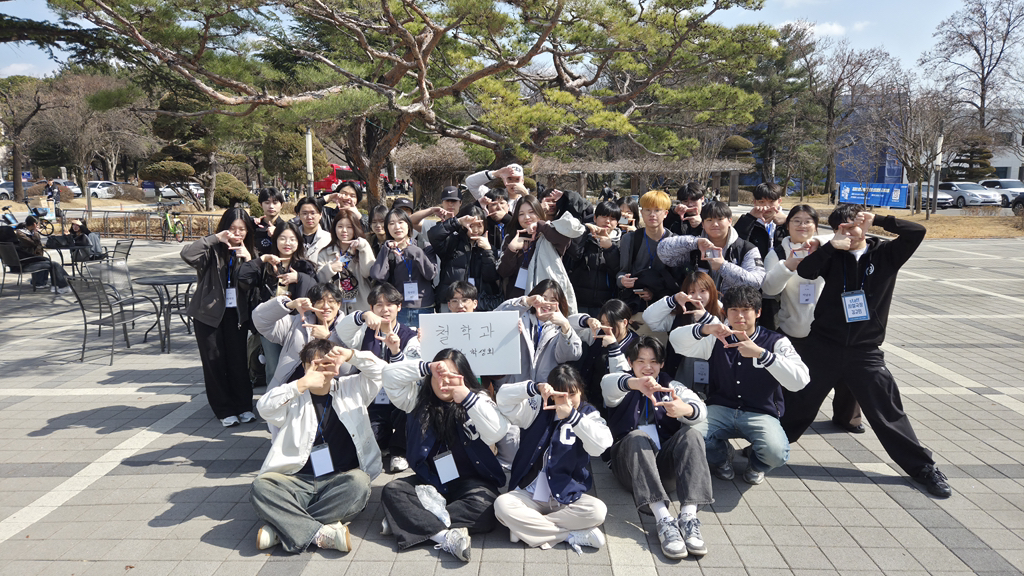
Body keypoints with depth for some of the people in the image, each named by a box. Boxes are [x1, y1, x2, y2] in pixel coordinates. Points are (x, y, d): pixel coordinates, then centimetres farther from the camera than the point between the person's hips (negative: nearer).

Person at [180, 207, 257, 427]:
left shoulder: (249, 251, 4)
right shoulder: (213, 250, -9)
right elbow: (187, 255, -28)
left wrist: (248, 260, -18)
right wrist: (215, 238, -27)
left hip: (235, 311, 2)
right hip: (208, 311, -2)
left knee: (238, 358, 3)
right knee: (214, 361, 3)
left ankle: (243, 406, 16)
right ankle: (224, 410, 13)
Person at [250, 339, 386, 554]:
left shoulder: (351, 388, 16)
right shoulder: (295, 397, 12)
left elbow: (381, 370, 10)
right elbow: (264, 407, -6)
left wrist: (351, 355, -3)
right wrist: (301, 384, -14)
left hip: (340, 481, 0)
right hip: (298, 480, 0)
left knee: (359, 483, -35)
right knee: (260, 486, -28)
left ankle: (282, 528, -30)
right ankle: (320, 533, -35)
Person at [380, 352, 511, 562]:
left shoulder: (477, 400, -1)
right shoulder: (420, 397, 6)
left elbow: (497, 432, -19)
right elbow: (389, 375, -6)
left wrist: (467, 397, -26)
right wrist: (426, 368, -17)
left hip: (469, 480, -2)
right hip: (429, 480, 3)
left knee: (482, 506, -33)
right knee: (391, 490, -23)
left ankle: (408, 521, -27)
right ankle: (444, 535, -36)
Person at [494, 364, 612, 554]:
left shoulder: (589, 415, 1)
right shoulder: (538, 409, 3)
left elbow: (602, 444, -18)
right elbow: (504, 399, -10)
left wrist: (571, 416, -27)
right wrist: (535, 388, -26)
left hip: (567, 497, -1)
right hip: (529, 494, 1)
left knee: (597, 511, -29)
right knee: (502, 504, -28)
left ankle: (529, 527, -18)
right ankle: (573, 535, -21)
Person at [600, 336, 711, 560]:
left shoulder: (672, 387, 19)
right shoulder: (624, 388, 14)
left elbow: (701, 411, -4)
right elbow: (608, 383, -16)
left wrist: (686, 409, -31)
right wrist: (635, 383, -40)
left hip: (664, 458, 2)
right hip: (628, 462, -2)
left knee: (691, 434, -26)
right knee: (637, 438, -33)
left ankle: (688, 517, -38)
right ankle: (663, 520, -46)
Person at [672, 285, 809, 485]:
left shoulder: (775, 342, -3)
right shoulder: (718, 339, 4)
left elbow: (800, 380, -18)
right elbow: (676, 339, -6)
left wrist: (761, 353, -28)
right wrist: (705, 329, -26)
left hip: (761, 414, -1)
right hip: (721, 410, 1)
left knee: (776, 453, -32)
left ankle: (756, 465, 9)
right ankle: (721, 457, 9)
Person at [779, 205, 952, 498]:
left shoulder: (885, 254, 1)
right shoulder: (834, 255, 2)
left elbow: (917, 232, -13)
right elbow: (805, 271, -14)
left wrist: (877, 220, -13)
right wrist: (830, 245, -22)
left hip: (865, 351, -1)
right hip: (824, 346, 1)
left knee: (888, 413, 2)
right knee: (801, 403, 12)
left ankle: (924, 468, 15)